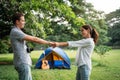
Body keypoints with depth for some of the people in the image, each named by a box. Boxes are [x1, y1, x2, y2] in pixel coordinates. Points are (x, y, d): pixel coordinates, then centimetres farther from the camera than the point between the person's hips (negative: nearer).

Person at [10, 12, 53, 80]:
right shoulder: (15, 32, -16)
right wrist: (49, 43, -17)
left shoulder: (17, 32, 17)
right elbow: (34, 39, -21)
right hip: (22, 63, -10)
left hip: (24, 62, 10)